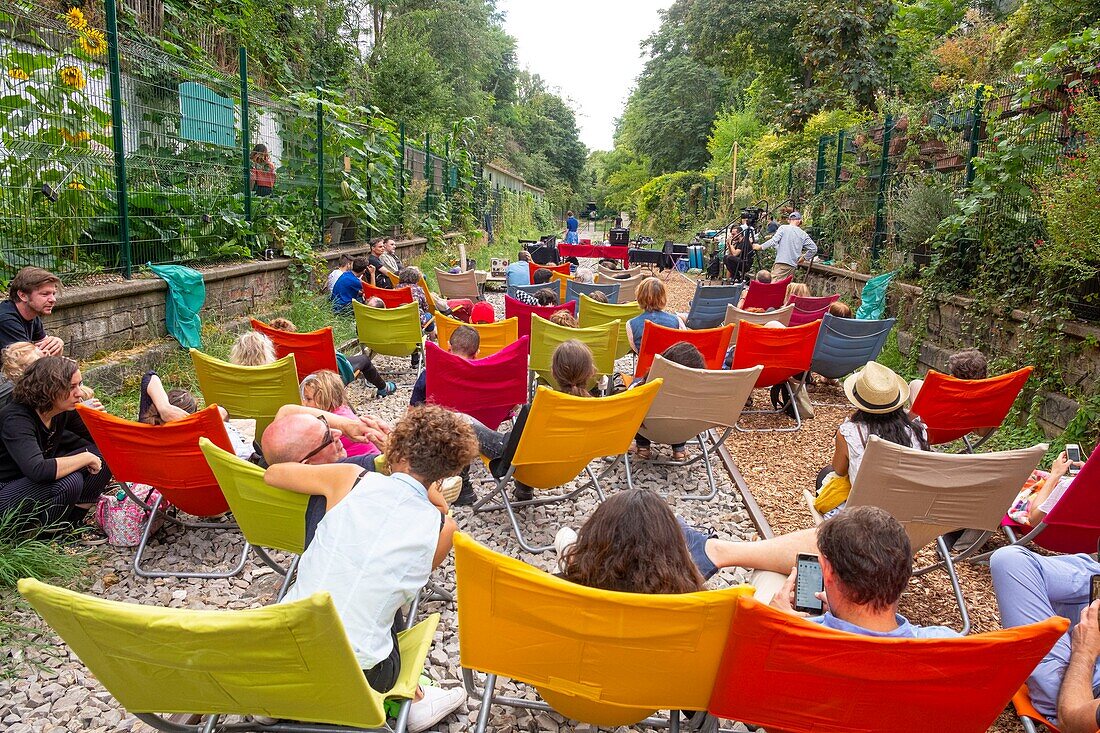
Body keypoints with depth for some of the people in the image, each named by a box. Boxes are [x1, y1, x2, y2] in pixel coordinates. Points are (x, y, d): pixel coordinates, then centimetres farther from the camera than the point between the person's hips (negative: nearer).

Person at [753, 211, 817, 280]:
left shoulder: (783, 228, 1)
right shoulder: (803, 234, 11)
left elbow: (774, 241, -9)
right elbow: (813, 248, 10)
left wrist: (760, 247, 1)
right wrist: (804, 258, 21)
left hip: (781, 262, -5)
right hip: (793, 265, 5)